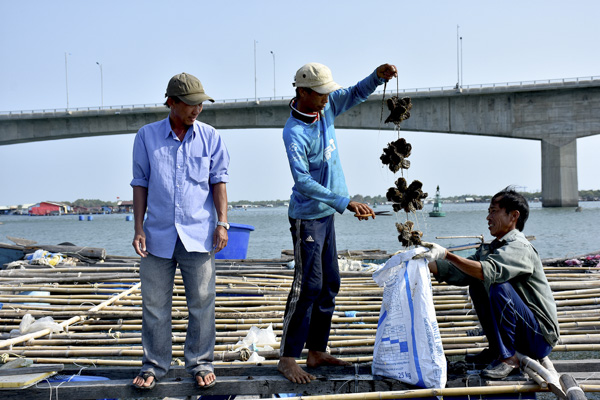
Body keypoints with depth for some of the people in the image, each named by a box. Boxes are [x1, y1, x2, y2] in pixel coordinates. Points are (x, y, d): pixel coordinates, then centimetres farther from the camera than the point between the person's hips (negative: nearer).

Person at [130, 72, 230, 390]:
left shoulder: (210, 137, 4)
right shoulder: (147, 136, 4)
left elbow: (219, 181, 4)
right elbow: (140, 184, 6)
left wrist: (222, 223, -5)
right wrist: (138, 229, 0)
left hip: (198, 234, 0)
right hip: (158, 234, 0)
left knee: (201, 303, 5)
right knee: (154, 304, 7)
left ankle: (200, 363, 19)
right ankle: (154, 365, 20)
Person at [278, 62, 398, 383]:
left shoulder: (325, 108, 2)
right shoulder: (294, 132, -22)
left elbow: (355, 94, 18)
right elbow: (303, 181, -27)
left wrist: (377, 77, -2)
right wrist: (345, 203, -30)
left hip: (326, 213, 9)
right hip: (307, 216, -9)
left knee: (329, 284, 12)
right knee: (307, 287, -8)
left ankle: (317, 351, 21)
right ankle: (287, 359, 0)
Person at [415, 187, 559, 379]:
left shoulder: (519, 248, -18)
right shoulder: (492, 248, 9)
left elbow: (489, 271, -36)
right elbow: (462, 273, 3)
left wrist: (447, 255, -39)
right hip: (521, 332, 9)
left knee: (499, 286, -28)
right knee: (476, 284, 6)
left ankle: (508, 358, -19)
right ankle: (496, 349, 10)